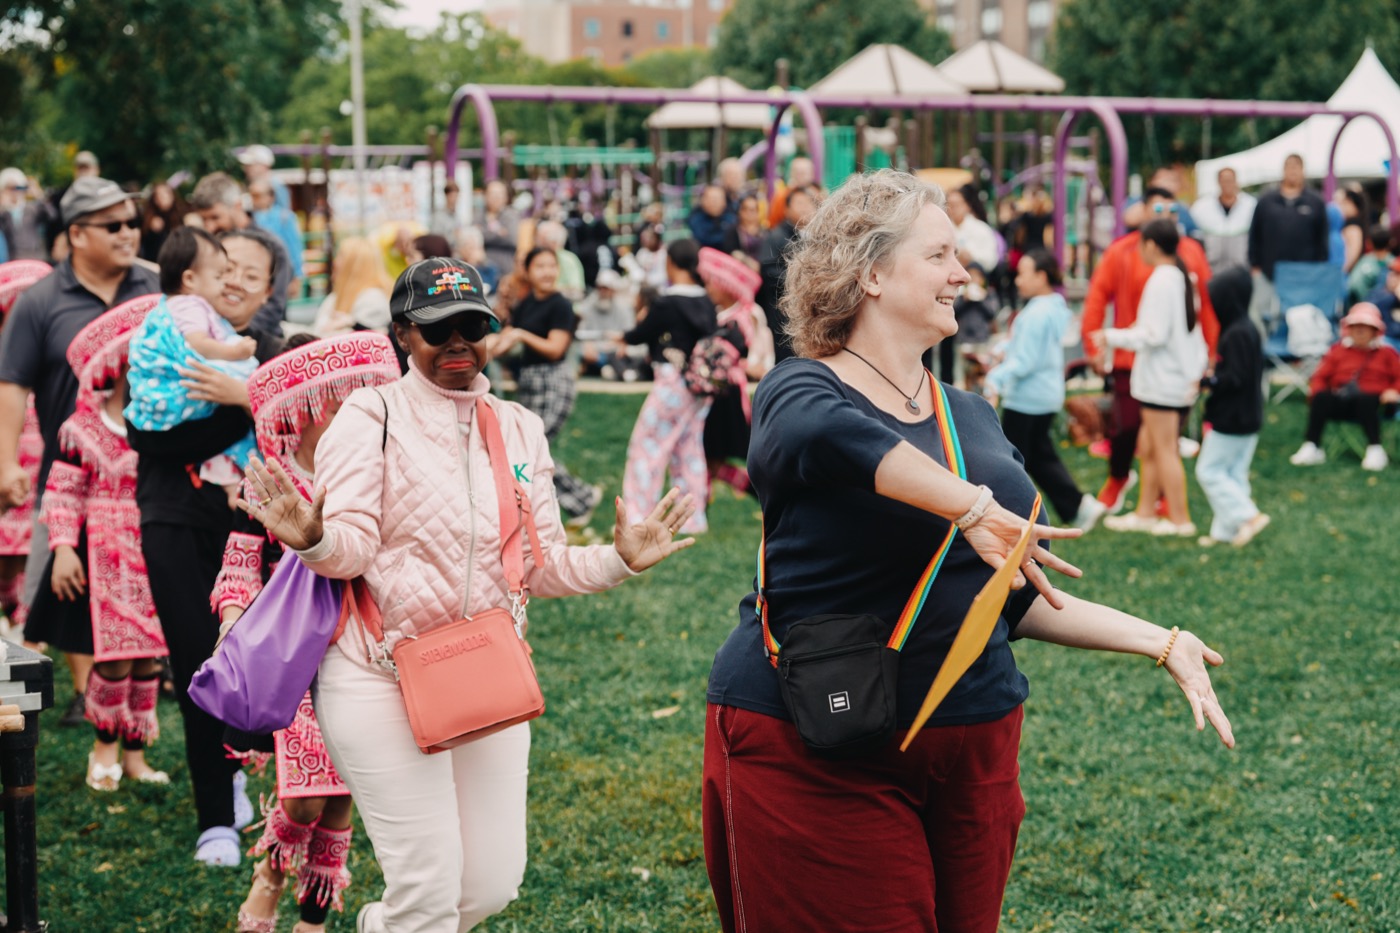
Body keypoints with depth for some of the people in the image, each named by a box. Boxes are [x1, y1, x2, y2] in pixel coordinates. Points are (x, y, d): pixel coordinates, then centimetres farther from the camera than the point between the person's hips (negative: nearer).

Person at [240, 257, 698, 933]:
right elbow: (353, 547, -13)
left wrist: (618, 560, -7)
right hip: (384, 678, -5)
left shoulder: (520, 431, 9)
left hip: (489, 680, 5)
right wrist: (316, 540, -35)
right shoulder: (371, 416, -5)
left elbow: (542, 565, 9)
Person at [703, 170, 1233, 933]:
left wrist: (1161, 644, 12)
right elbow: (825, 433, -35)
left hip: (971, 746, 7)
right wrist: (970, 506, -39)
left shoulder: (971, 418, 15)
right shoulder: (801, 390, -7)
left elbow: (1019, 598, 17)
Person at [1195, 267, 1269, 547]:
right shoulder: (1249, 330, 9)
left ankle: (1249, 516, -5)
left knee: (1209, 471, -1)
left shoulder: (1236, 334, -22)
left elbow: (1235, 378, -25)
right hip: (1248, 417, 10)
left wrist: (1206, 382, -15)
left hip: (1231, 420, -10)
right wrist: (1213, 375, 5)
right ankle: (1226, 530, 18)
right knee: (1233, 474, 13)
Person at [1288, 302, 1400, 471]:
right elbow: (1321, 376, 13)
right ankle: (1311, 447, -25)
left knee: (1364, 400, -39)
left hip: (1373, 401, -2)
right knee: (1321, 398, -28)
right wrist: (1318, 391, -8)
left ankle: (1375, 450, -35)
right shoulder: (1339, 350, 16)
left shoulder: (1386, 352, 13)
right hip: (1341, 402, 3)